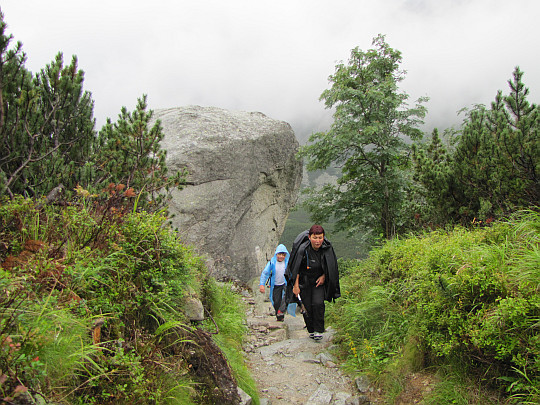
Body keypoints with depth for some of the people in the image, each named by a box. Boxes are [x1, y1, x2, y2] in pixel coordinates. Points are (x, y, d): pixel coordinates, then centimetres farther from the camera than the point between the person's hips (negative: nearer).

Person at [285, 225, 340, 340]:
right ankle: (311, 330, 21)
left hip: (319, 280, 2)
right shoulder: (302, 249, -25)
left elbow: (331, 266, 4)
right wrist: (296, 285, -13)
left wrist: (324, 276, -7)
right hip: (304, 282, -1)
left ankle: (318, 331, 0)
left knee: (318, 304, -14)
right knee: (307, 307, -1)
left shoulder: (328, 248, -15)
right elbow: (296, 268, -14)